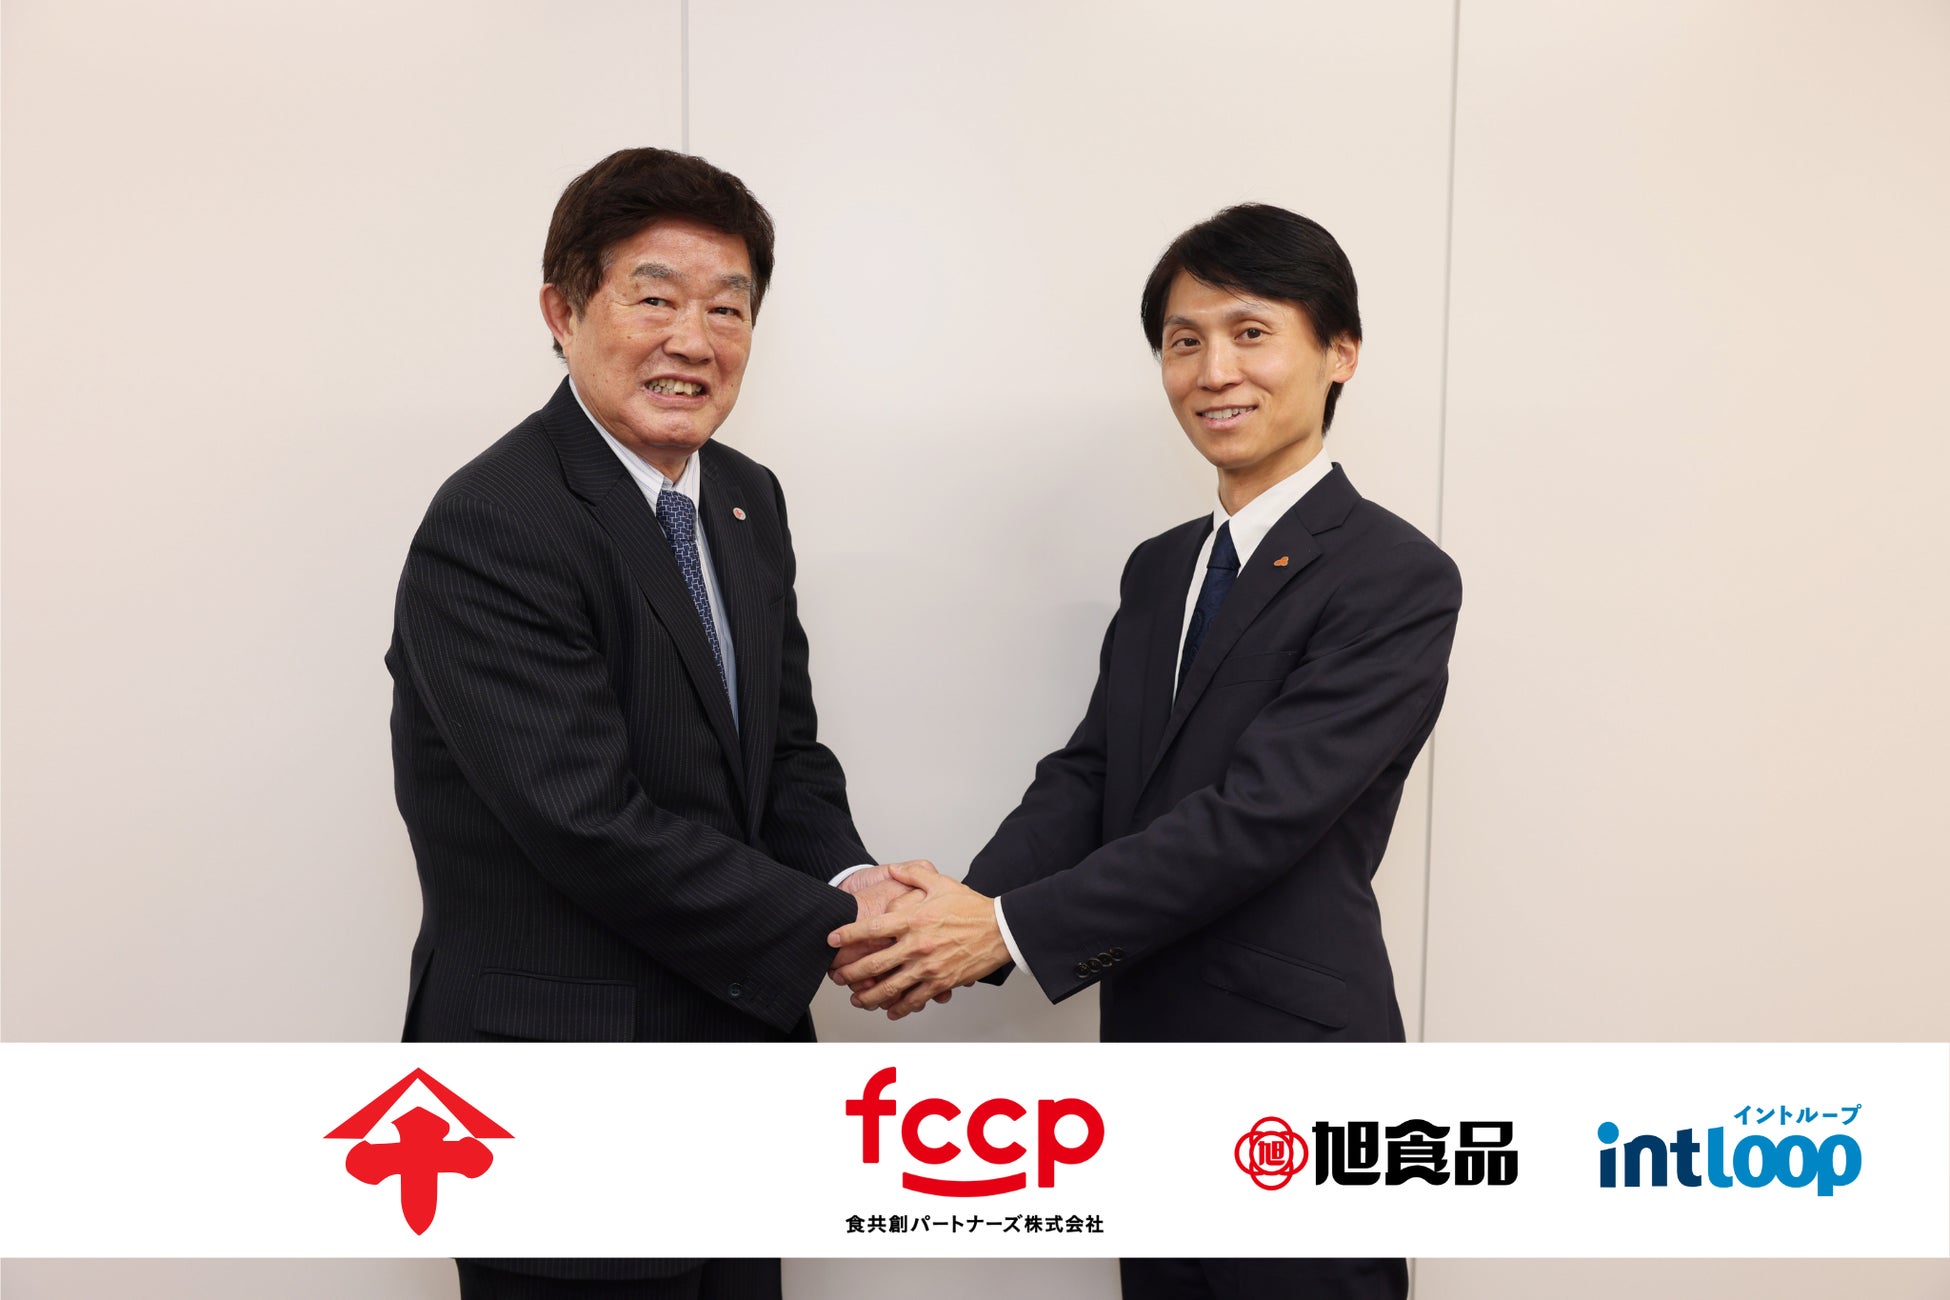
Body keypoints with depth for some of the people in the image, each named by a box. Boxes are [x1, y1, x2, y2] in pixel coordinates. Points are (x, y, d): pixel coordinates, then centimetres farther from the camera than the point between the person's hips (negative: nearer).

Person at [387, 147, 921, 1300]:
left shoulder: (749, 500, 5)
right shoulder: (488, 533, -19)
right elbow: (594, 827, -24)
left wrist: (850, 877, -10)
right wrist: (832, 927, -17)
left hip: (739, 1048, 7)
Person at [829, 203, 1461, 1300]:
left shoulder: (1398, 579, -13)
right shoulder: (1160, 568, 10)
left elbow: (1259, 810, -21)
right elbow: (1088, 774, 3)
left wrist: (1009, 929, -23)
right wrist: (963, 906, -15)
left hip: (1297, 1091, -6)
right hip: (1151, 1059, 6)